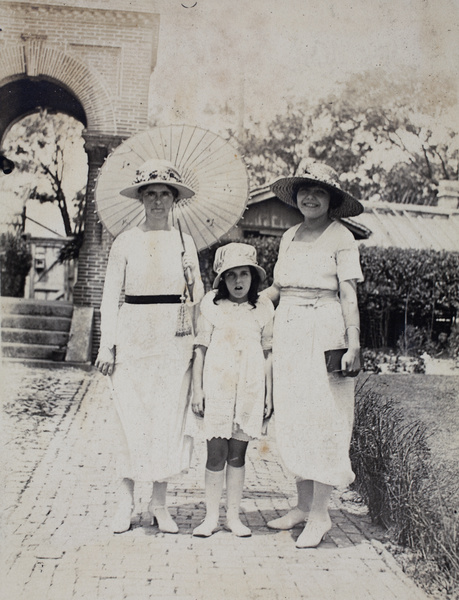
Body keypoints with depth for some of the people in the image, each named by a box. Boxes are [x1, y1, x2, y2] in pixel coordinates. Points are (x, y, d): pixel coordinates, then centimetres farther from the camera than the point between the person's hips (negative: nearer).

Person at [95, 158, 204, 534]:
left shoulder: (185, 242, 9)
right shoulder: (126, 242, 4)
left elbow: (198, 295, 13)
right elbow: (110, 295, 3)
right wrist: (106, 345, -3)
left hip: (175, 339, 2)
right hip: (134, 337, -1)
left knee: (171, 419, 1)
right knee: (133, 418, -3)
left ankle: (160, 503, 13)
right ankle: (126, 500, 11)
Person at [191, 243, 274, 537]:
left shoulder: (264, 307, 5)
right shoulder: (212, 304, 1)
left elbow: (267, 353, 10)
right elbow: (201, 349, 3)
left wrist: (268, 394, 9)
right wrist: (197, 389, 1)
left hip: (250, 387, 1)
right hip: (217, 384, -1)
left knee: (237, 453, 6)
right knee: (216, 452, 0)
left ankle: (234, 516, 16)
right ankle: (211, 516, 11)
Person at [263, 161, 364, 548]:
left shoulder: (341, 238, -2)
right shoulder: (290, 237, 15)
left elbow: (349, 295, -7)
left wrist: (353, 344, -14)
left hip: (324, 332, -6)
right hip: (288, 331, 6)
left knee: (322, 419, -4)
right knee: (292, 419, 8)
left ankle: (320, 514, 4)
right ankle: (303, 505, 19)